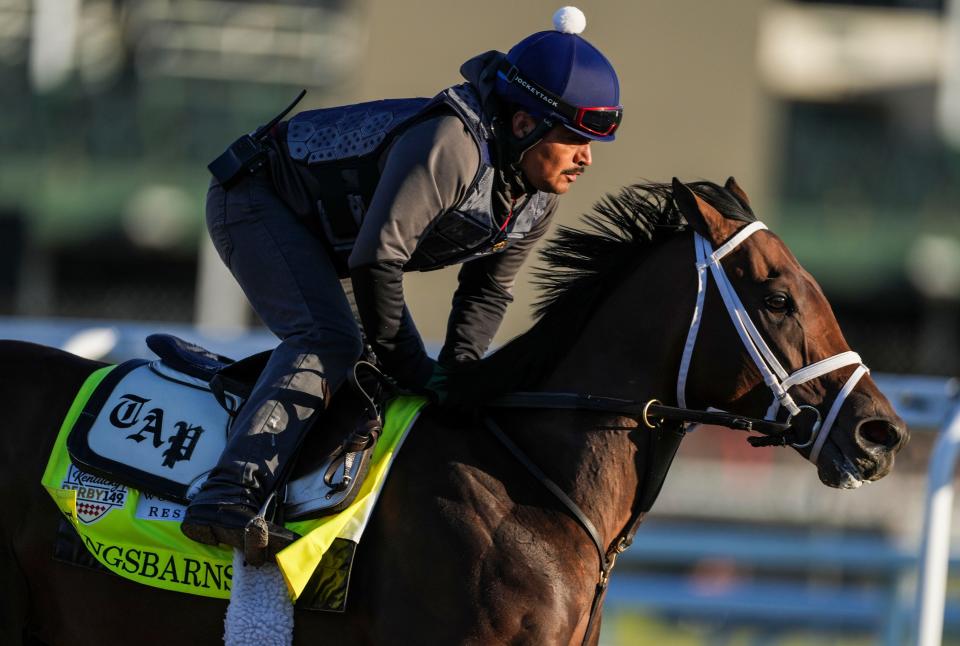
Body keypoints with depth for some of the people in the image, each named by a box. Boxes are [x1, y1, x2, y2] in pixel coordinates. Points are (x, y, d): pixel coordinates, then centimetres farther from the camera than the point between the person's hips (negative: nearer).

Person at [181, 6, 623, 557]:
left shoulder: (540, 196, -7)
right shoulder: (449, 144, -36)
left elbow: (488, 290, 5)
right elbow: (378, 262, -36)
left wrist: (457, 369, -13)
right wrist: (411, 369, -27)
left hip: (323, 236, 10)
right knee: (328, 340, -30)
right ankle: (229, 499, -41)